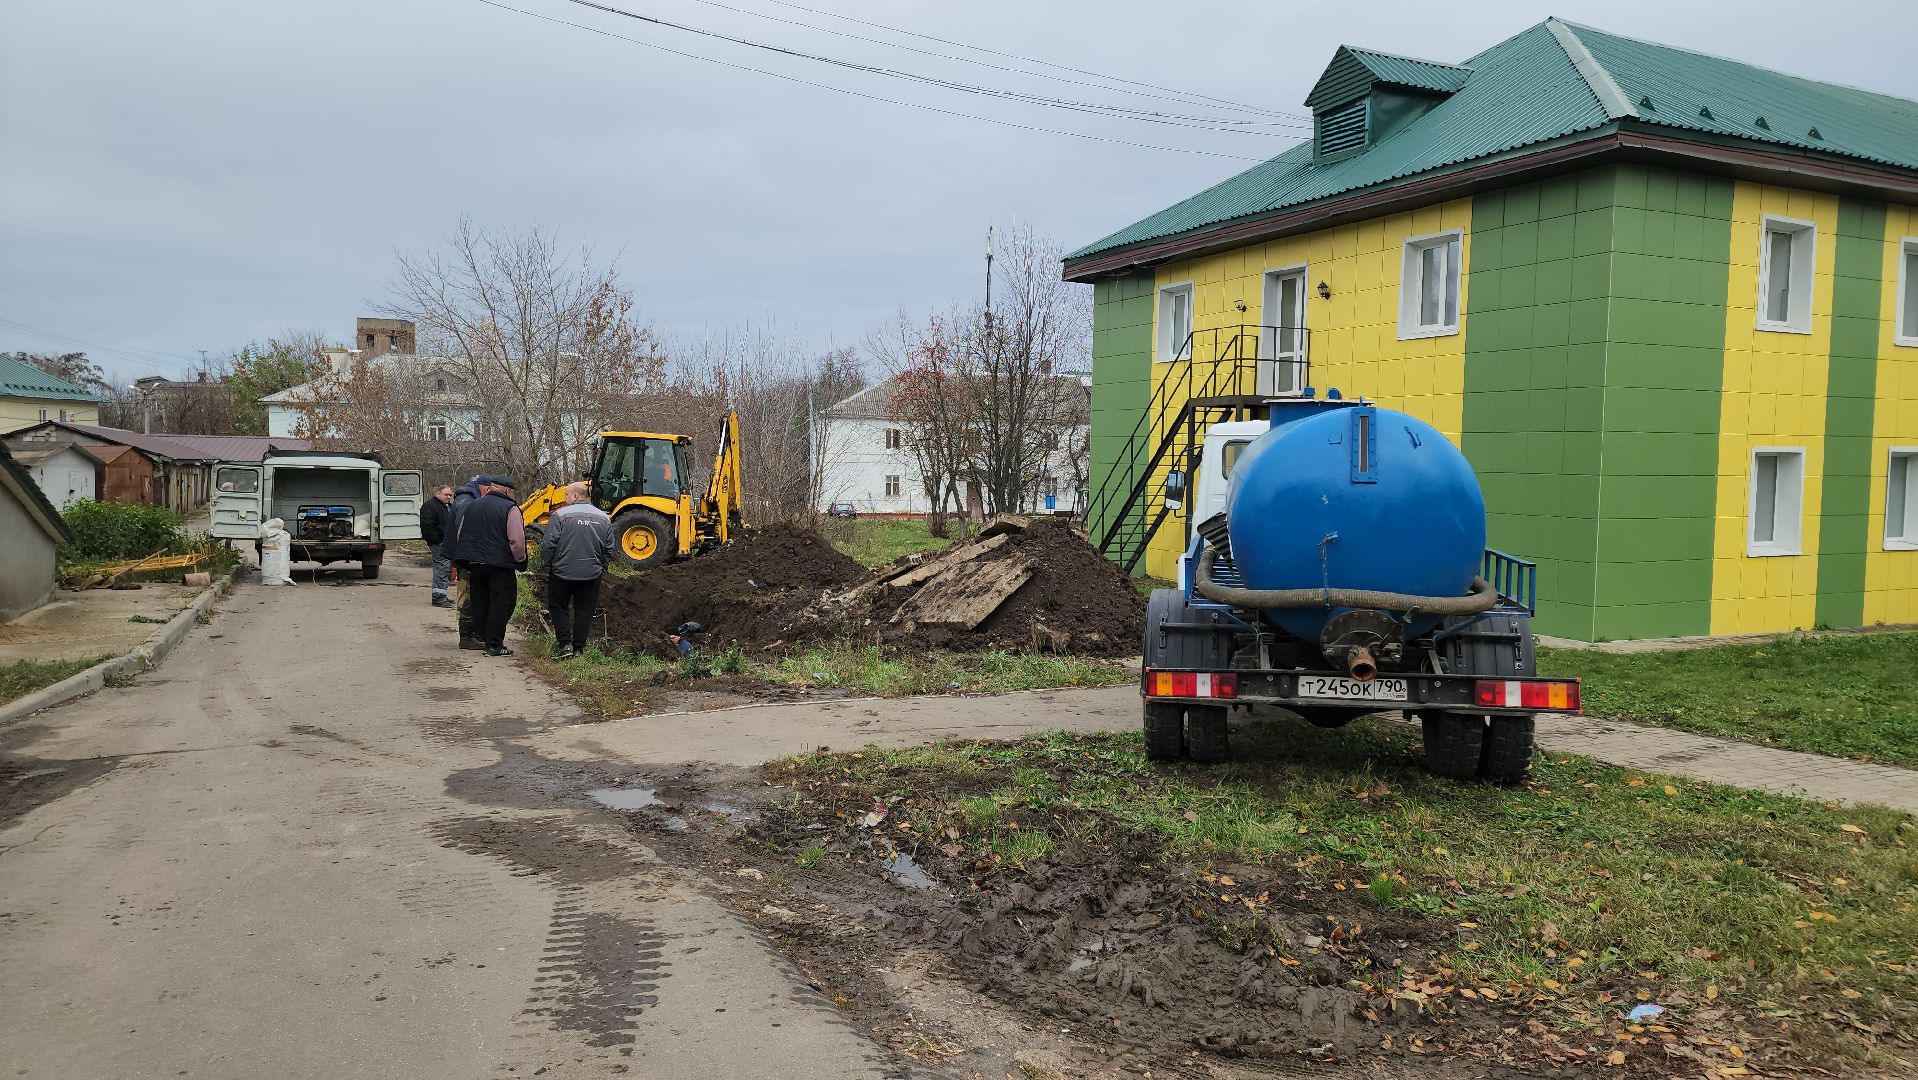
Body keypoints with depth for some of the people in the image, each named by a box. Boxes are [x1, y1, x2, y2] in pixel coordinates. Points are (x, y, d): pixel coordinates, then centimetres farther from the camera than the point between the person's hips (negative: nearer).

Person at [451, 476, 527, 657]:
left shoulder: (472, 506, 11)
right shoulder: (510, 508, -10)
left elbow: (460, 535, 17)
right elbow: (517, 540, -17)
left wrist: (465, 562, 24)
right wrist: (521, 560, -2)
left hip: (474, 564, 6)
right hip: (500, 566, -6)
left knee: (480, 601, 17)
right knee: (501, 604, 0)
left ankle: (482, 637, 24)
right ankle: (494, 645, 0)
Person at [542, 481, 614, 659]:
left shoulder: (560, 515, -11)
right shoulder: (604, 518, 5)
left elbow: (548, 545, -12)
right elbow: (609, 550, 9)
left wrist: (548, 566, 1)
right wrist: (601, 568, 18)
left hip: (563, 572, -3)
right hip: (592, 575, 3)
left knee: (558, 606, 12)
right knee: (584, 611, 11)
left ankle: (564, 644, 2)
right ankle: (579, 648, 11)